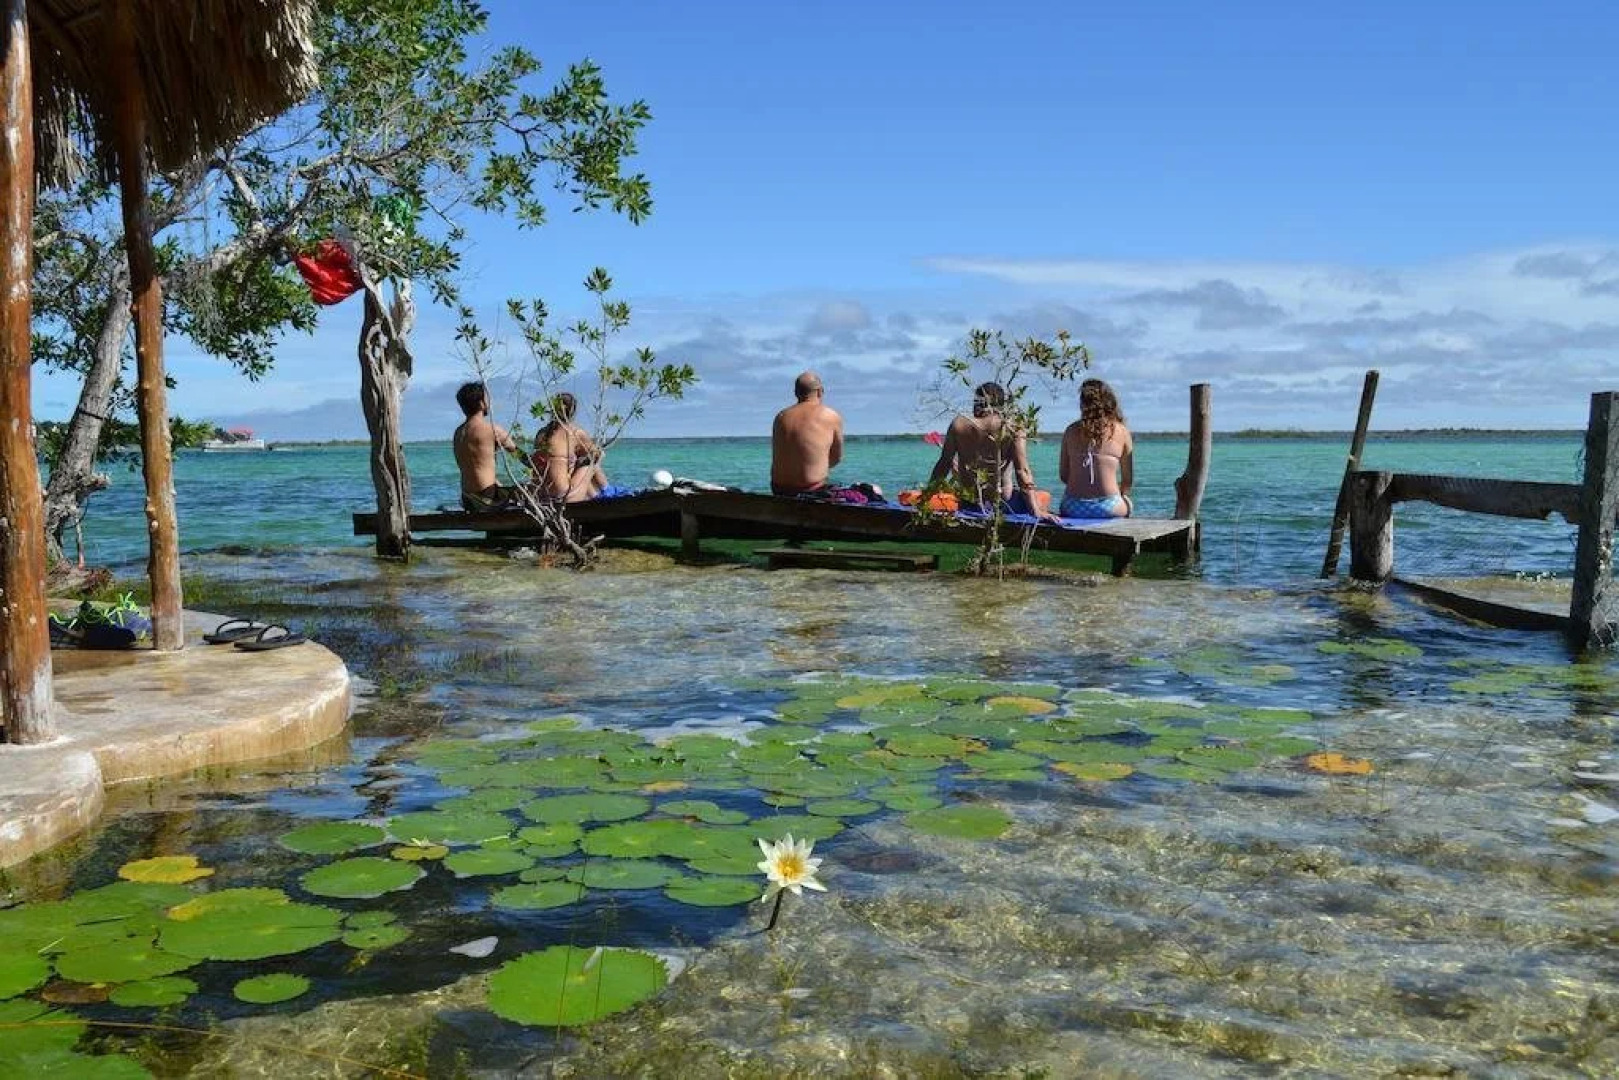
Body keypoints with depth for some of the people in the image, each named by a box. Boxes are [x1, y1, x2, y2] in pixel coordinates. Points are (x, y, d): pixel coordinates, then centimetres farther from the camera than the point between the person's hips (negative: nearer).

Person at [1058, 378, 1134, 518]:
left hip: (1072, 508, 1)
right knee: (1127, 503, 33)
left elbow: (1063, 475, 6)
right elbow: (1128, 480, 4)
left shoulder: (1071, 430, 5)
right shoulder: (1121, 432, 0)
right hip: (1107, 508, -1)